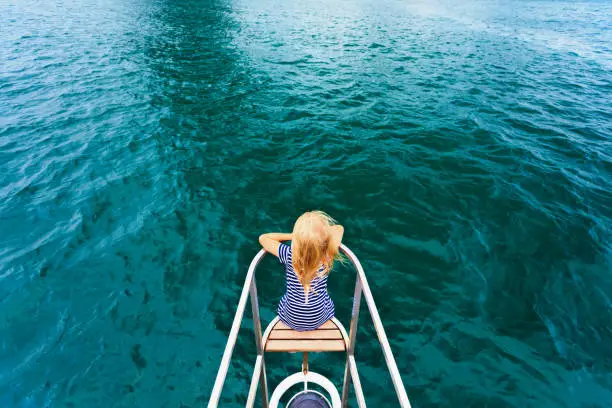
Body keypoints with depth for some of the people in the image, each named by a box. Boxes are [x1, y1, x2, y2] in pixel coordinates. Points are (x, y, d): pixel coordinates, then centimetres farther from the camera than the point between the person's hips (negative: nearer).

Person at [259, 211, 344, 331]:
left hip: (292, 320, 0)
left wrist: (293, 236, -15)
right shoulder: (328, 255, -28)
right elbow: (339, 228, -10)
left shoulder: (288, 255, -31)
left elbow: (263, 238, -14)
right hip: (320, 319, 1)